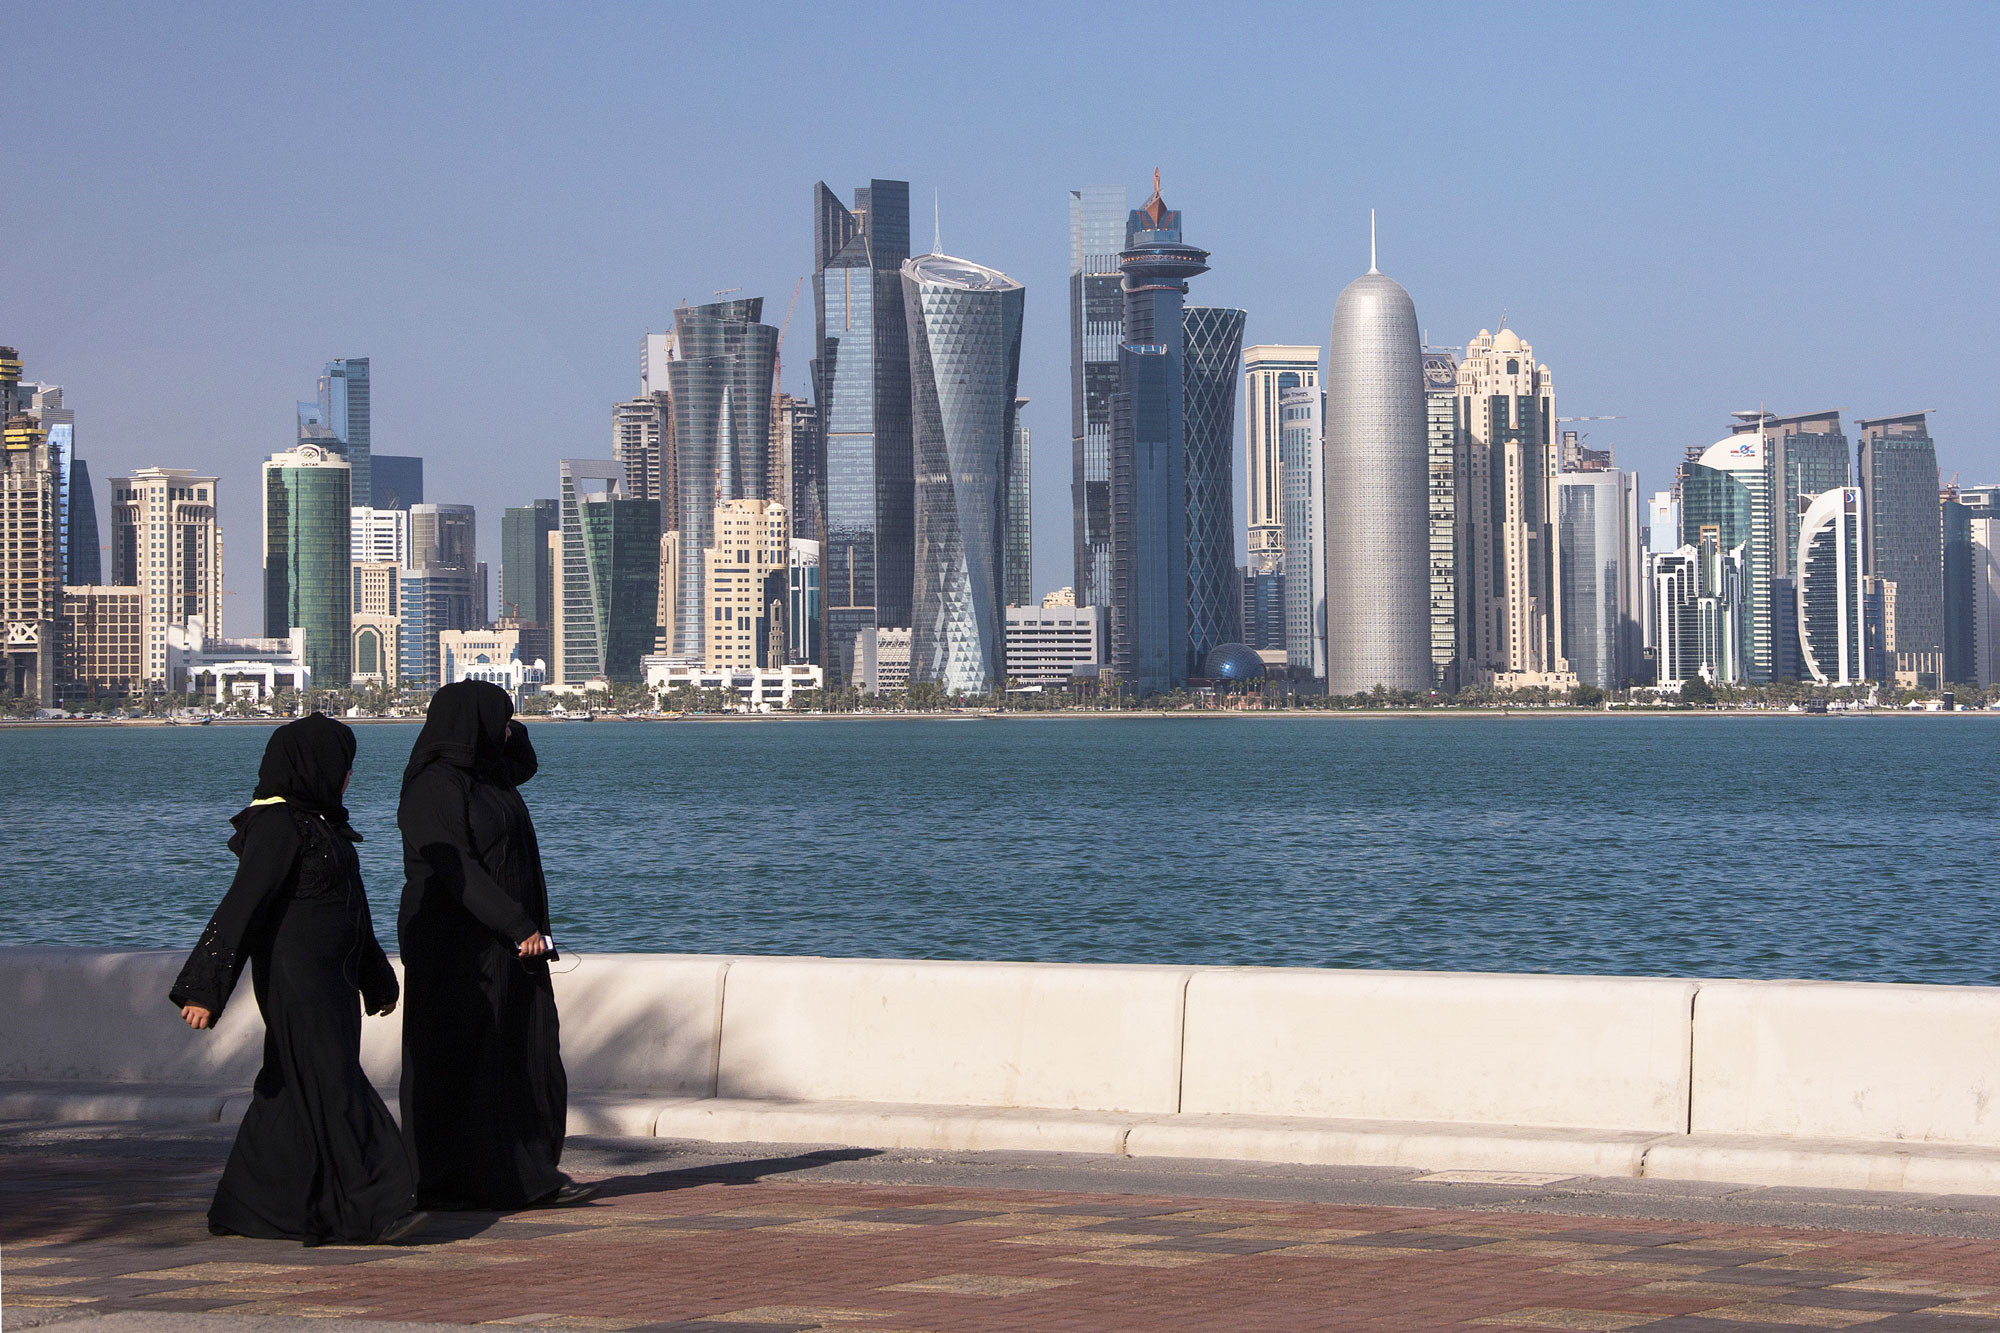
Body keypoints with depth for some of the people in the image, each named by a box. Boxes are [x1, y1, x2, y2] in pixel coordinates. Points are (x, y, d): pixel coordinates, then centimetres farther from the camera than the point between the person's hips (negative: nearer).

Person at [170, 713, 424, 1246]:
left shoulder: (320, 822, 15)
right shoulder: (277, 827, -15)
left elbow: (347, 904, 24)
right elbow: (241, 905, -20)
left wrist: (377, 978, 31)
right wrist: (205, 990, -24)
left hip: (329, 980, 10)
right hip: (294, 977, -10)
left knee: (293, 1093, 12)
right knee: (332, 1086, -10)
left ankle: (247, 1208, 18)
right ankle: (365, 1212, -10)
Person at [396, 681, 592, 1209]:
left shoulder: (489, 774, 13)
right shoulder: (435, 786, -15)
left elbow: (524, 763, 36)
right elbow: (456, 871, -22)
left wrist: (501, 727, 14)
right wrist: (518, 925, -25)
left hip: (507, 943, 9)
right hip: (456, 944, -9)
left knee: (530, 1059, 6)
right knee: (456, 1062, -3)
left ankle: (530, 1175, 9)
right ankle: (440, 1184, 4)